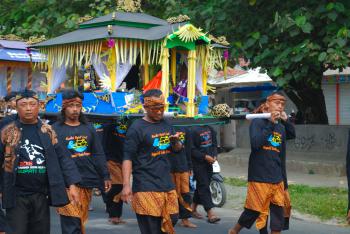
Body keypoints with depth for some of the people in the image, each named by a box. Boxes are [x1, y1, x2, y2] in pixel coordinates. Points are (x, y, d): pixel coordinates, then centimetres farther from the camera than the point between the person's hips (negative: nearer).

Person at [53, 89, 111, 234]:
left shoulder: (88, 128, 13)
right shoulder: (56, 129, -1)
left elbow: (98, 154, 15)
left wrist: (105, 176, 11)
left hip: (87, 181, 4)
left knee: (81, 221, 13)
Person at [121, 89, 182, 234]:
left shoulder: (166, 125, 12)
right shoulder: (137, 128, -8)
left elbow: (177, 149, 23)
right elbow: (127, 158, -11)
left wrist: (177, 142, -2)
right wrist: (126, 185, -20)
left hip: (167, 184, 7)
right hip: (146, 187, -6)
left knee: (171, 221, 9)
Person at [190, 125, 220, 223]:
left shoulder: (210, 128, 8)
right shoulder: (194, 130, -14)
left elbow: (214, 144, 16)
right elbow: (192, 149, -16)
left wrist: (214, 155, -1)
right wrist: (205, 156, -19)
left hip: (209, 162, 7)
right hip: (198, 162, -7)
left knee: (201, 186, 15)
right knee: (204, 186, -9)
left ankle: (193, 208, 29)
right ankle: (210, 213, -12)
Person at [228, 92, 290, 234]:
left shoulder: (281, 128, 12)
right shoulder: (257, 122, -5)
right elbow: (255, 143, -23)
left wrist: (284, 182, 18)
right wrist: (271, 124, -22)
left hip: (277, 180, 6)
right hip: (259, 178, -6)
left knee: (278, 212, 4)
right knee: (253, 211, 0)